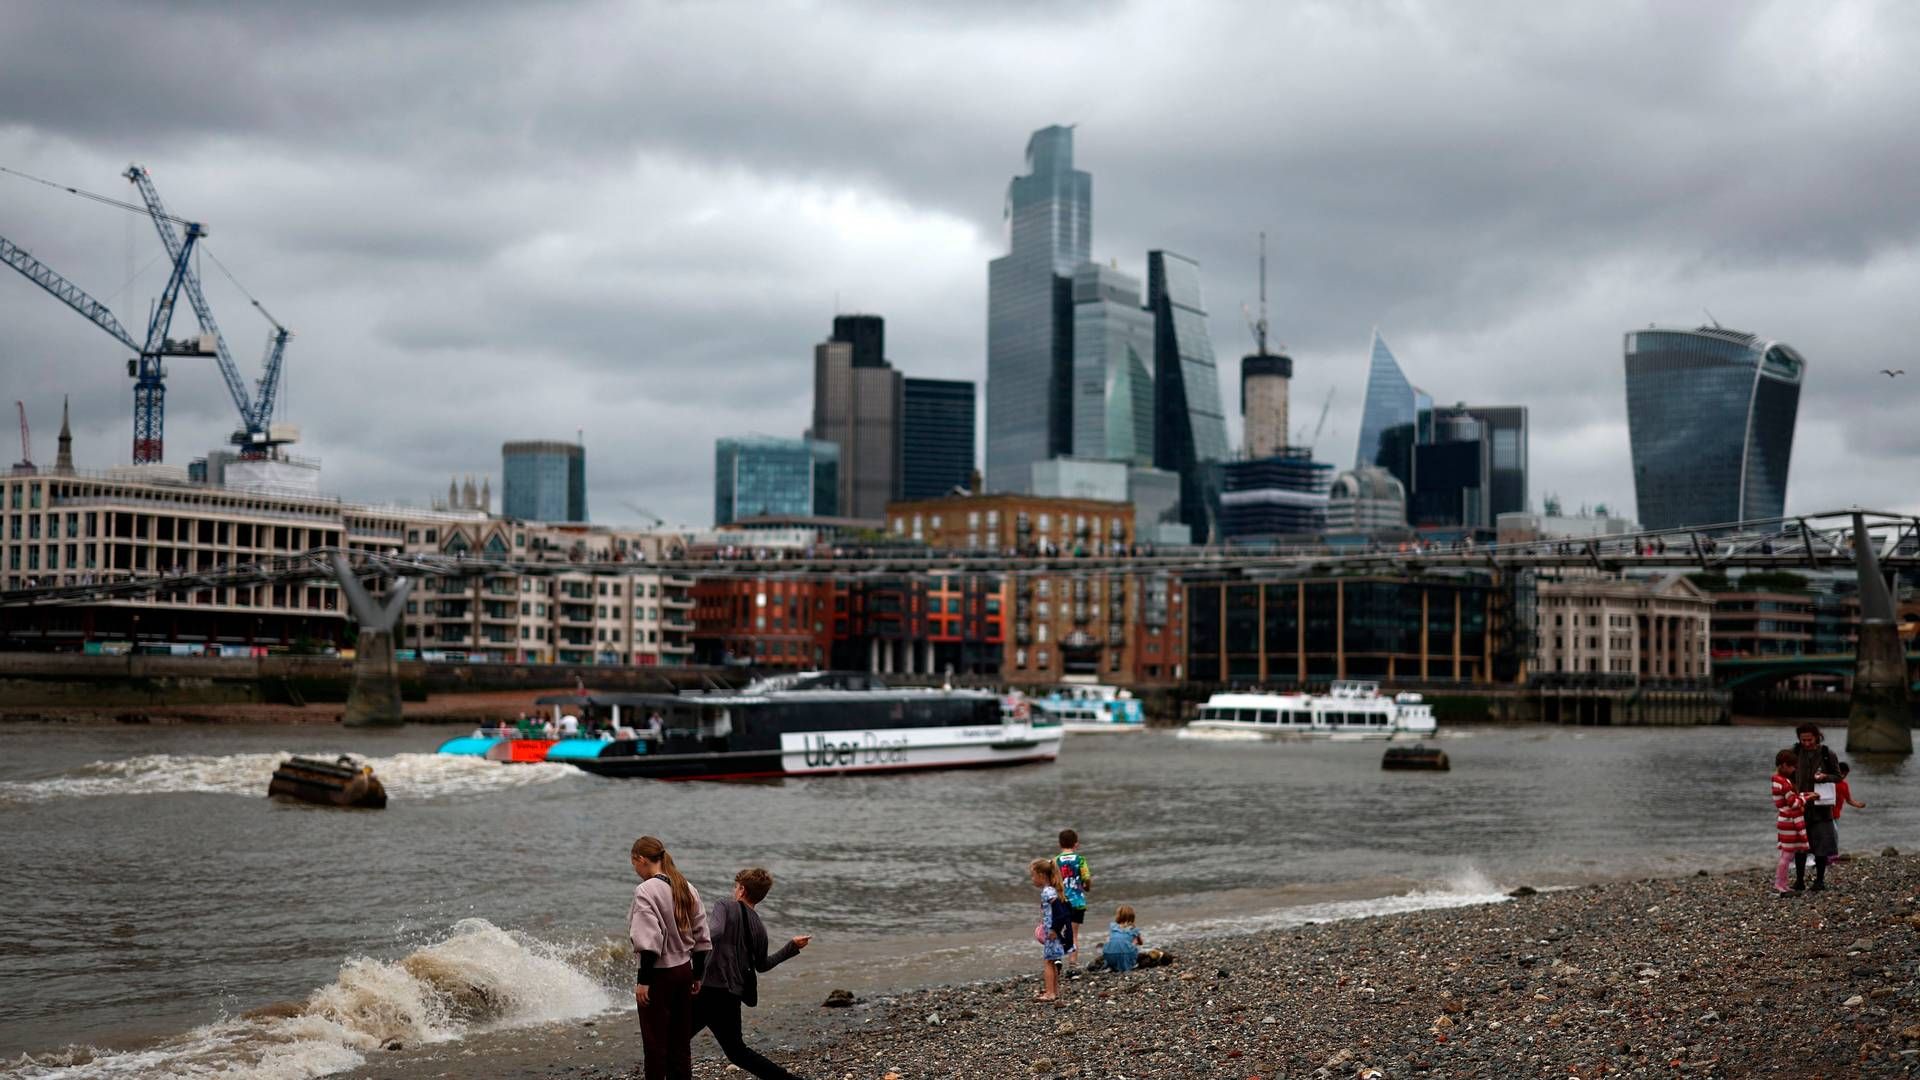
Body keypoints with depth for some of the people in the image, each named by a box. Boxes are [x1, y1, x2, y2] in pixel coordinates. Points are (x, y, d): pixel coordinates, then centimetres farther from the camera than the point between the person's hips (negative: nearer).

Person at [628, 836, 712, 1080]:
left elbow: (649, 942, -21)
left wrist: (642, 980, -17)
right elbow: (701, 938, 11)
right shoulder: (687, 889, 8)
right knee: (681, 1041, 14)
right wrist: (697, 975, 18)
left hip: (659, 974, -7)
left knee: (655, 1043, 1)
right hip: (684, 970, 7)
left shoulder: (646, 891, -16)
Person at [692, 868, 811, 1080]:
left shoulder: (726, 907, -4)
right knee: (736, 1051, 19)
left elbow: (714, 933, -24)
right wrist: (792, 947, 36)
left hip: (710, 989, -7)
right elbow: (762, 965, 27)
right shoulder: (759, 929, 15)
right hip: (733, 996, 7)